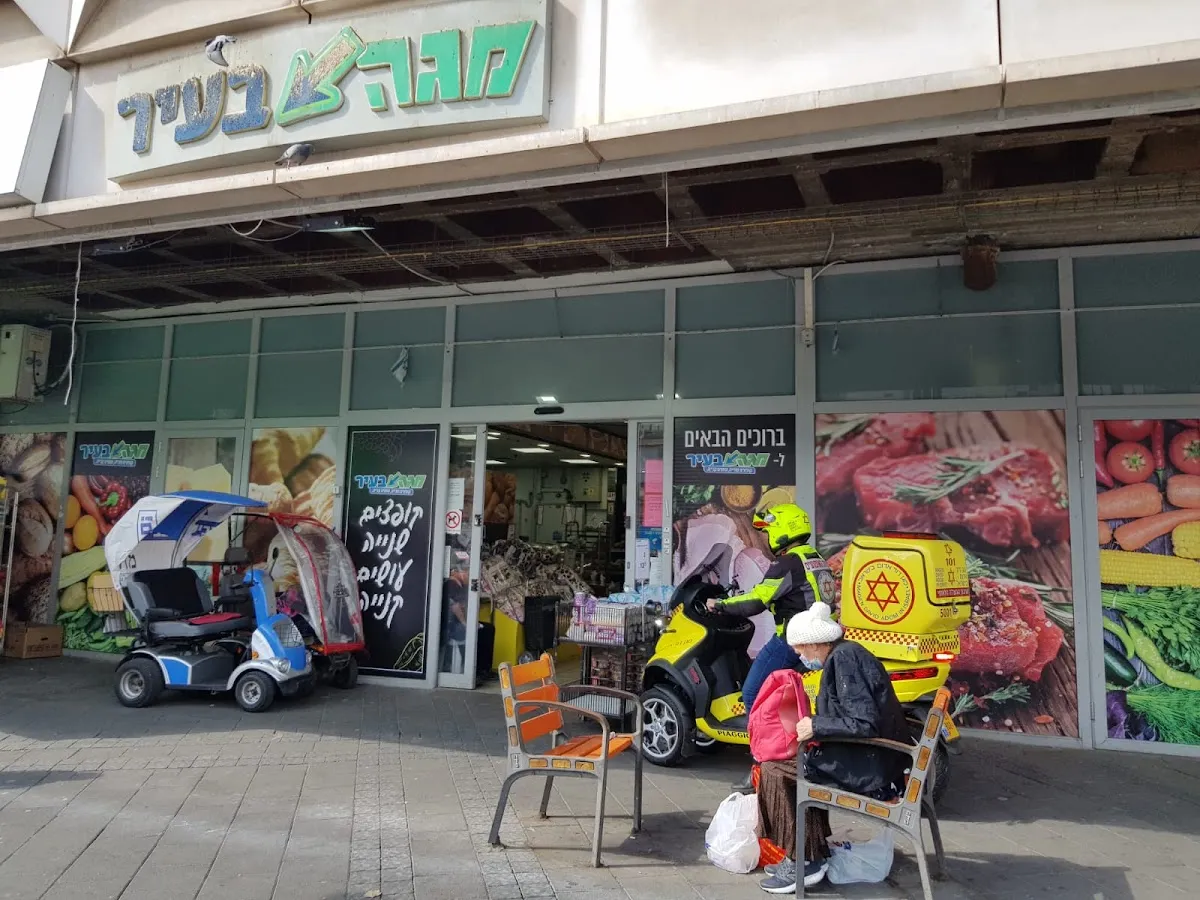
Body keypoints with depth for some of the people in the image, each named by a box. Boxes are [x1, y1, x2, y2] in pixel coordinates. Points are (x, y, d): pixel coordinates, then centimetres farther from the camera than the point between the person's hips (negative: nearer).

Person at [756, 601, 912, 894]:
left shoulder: (843, 658, -17)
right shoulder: (847, 654, 12)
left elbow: (866, 723, -25)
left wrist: (817, 726, -17)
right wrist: (816, 727, 10)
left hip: (870, 766, -10)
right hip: (870, 758, 10)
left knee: (774, 770, -6)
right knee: (798, 765, 19)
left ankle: (805, 861, 3)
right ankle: (812, 852, 19)